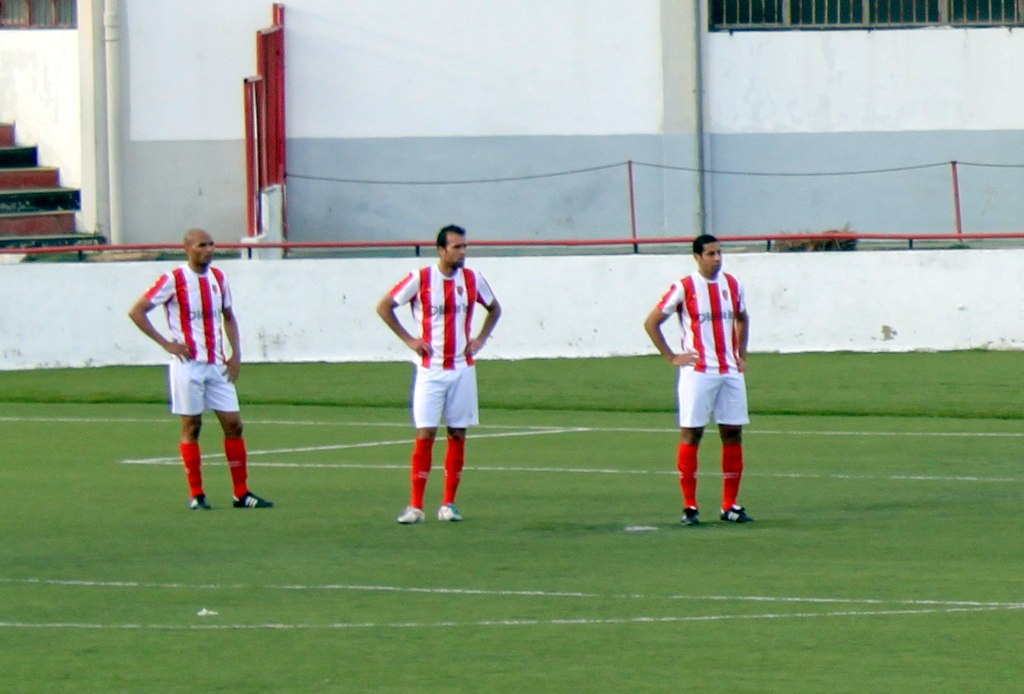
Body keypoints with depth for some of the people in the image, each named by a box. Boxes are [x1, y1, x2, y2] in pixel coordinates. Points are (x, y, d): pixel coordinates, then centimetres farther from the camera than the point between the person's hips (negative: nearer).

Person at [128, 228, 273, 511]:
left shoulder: (218, 278, 10)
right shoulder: (173, 280, -7)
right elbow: (136, 312, -6)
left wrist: (236, 354, 10)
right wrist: (166, 344, -11)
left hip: (217, 365, 5)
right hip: (188, 365, -5)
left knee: (233, 424, 1)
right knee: (191, 427, -1)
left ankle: (242, 493, 7)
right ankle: (196, 495, 4)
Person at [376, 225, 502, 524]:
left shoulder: (473, 280, 4)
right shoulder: (420, 279, -6)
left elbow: (494, 309, 21)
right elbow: (384, 307, 2)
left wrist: (480, 339, 8)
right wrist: (409, 339, -3)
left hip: (462, 370, 3)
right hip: (430, 371, -3)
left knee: (458, 435, 3)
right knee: (425, 435, -7)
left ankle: (449, 504, 10)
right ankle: (415, 506, -5)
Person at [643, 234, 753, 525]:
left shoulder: (732, 285, 9)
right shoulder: (684, 288, -5)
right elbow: (651, 322, -1)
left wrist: (741, 354, 16)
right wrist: (672, 357, -4)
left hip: (730, 371, 5)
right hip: (697, 371, -5)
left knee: (733, 434, 3)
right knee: (691, 434, -3)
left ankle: (730, 505, 9)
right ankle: (689, 507, 0)